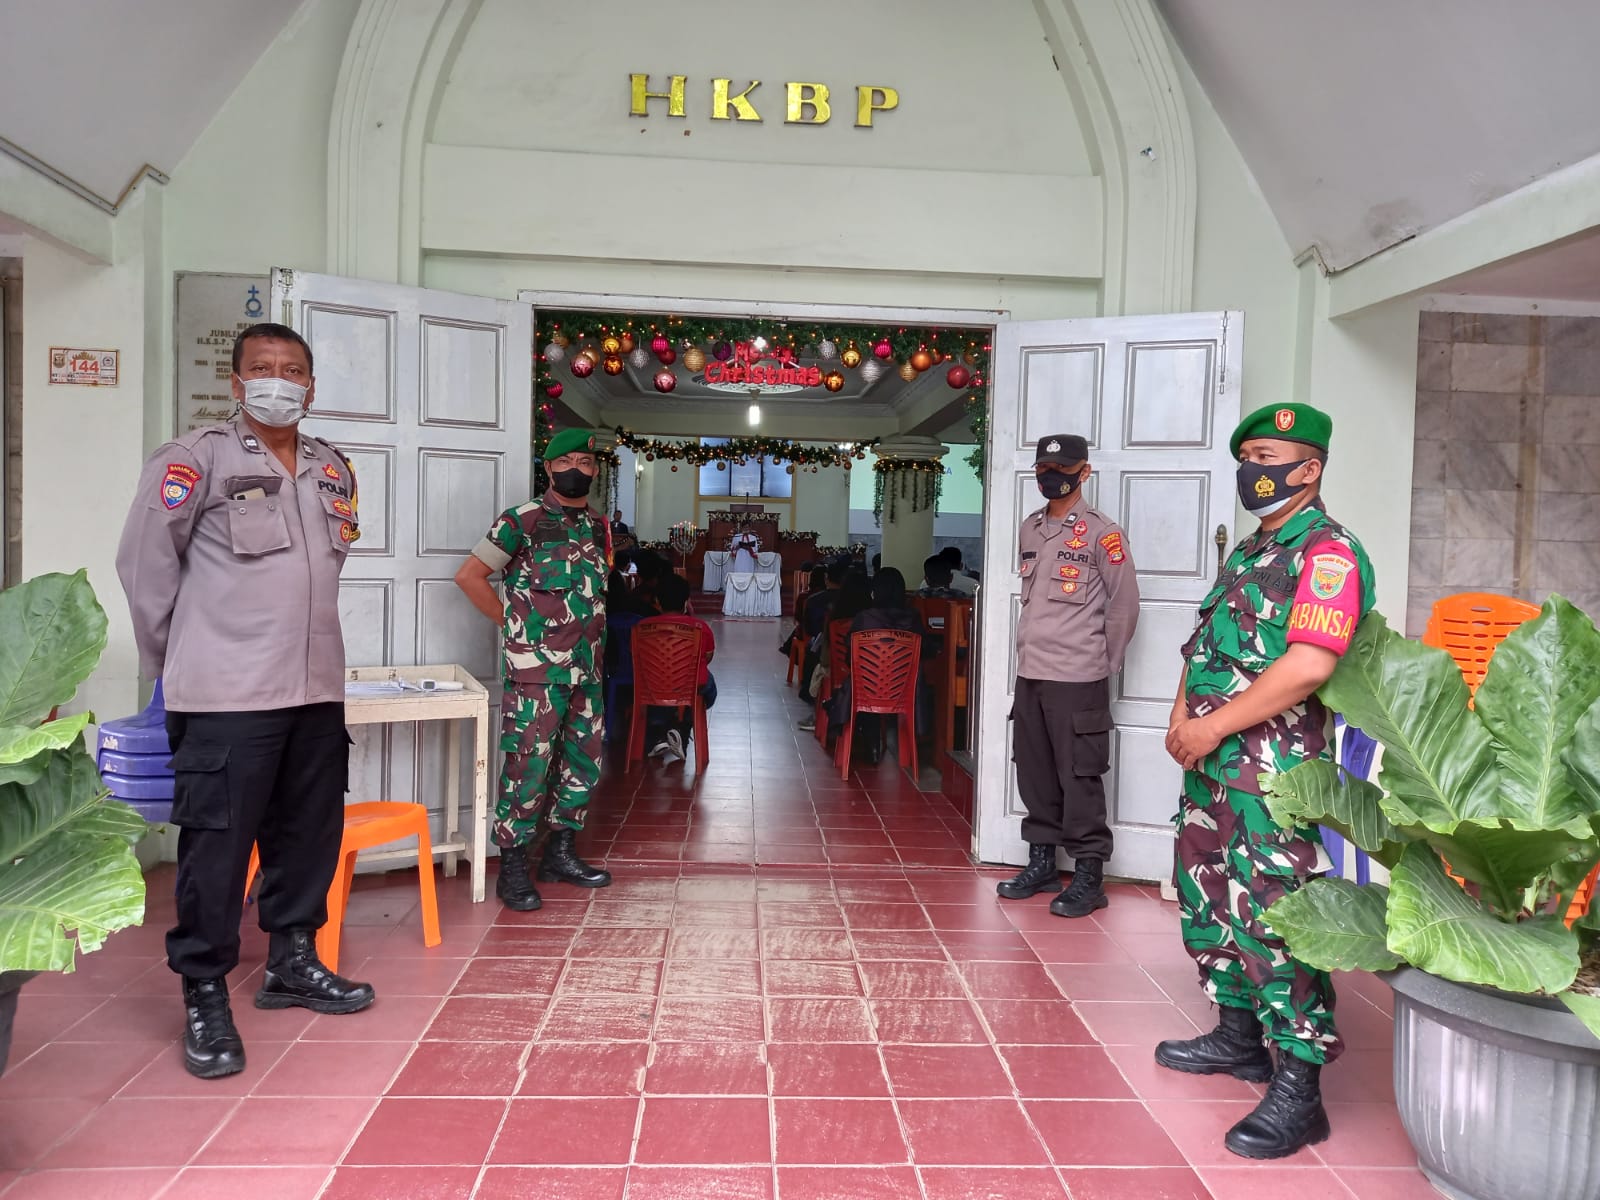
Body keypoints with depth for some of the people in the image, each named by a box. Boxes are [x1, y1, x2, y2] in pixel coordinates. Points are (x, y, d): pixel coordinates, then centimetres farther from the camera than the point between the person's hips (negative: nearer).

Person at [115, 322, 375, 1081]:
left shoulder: (334, 469, 11)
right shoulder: (195, 460, -6)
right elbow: (146, 564, -3)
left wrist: (301, 647, 16)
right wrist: (173, 664, 2)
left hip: (317, 689, 6)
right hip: (225, 696, -6)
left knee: (310, 835, 14)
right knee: (216, 846, 0)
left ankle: (291, 962, 31)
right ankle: (205, 999, 14)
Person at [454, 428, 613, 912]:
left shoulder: (599, 526, 12)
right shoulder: (521, 522, -8)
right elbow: (469, 575, -6)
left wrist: (591, 641, 12)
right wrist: (512, 623, -5)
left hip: (587, 671, 7)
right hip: (535, 672, -7)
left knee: (584, 764, 12)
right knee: (528, 767, -4)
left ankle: (561, 853, 27)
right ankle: (512, 869, 8)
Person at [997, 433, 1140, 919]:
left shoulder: (1101, 533, -7)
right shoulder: (1030, 528, 11)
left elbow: (1126, 604, -5)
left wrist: (1103, 662, -1)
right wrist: (1031, 649, 14)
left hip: (1077, 678, -6)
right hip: (1030, 673, 7)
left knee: (1079, 779, -1)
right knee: (1034, 774, 13)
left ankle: (1088, 877, 9)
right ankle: (1041, 864, 26)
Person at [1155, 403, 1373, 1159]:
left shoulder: (1327, 552, -12)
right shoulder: (1249, 552, 17)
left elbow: (1307, 666, -24)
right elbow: (1206, 644, 19)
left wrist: (1213, 726, -19)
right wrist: (1181, 715, 1)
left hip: (1274, 768, -10)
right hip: (1210, 762, 10)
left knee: (1271, 920, -7)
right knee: (1207, 901, 18)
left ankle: (1297, 1092, 4)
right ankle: (1238, 1037, 34)